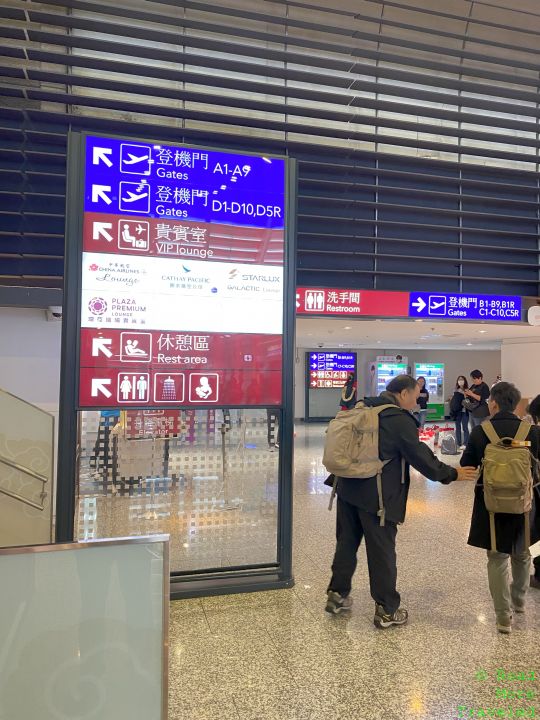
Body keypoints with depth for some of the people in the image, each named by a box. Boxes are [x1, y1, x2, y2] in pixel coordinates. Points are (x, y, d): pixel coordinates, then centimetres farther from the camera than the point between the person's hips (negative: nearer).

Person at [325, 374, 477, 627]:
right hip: (377, 496, -7)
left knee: (347, 541, 18)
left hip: (348, 488, 7)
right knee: (382, 551, 6)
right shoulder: (400, 420, -14)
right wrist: (452, 474, 2)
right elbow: (422, 458, -11)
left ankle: (337, 593, 29)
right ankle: (387, 610, 19)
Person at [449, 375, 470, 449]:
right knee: (458, 427, 9)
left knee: (465, 427, -4)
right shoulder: (455, 390, 11)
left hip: (464, 411, -5)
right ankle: (458, 443, 16)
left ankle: (465, 444, -2)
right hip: (457, 411, 5)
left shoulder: (467, 390, -4)